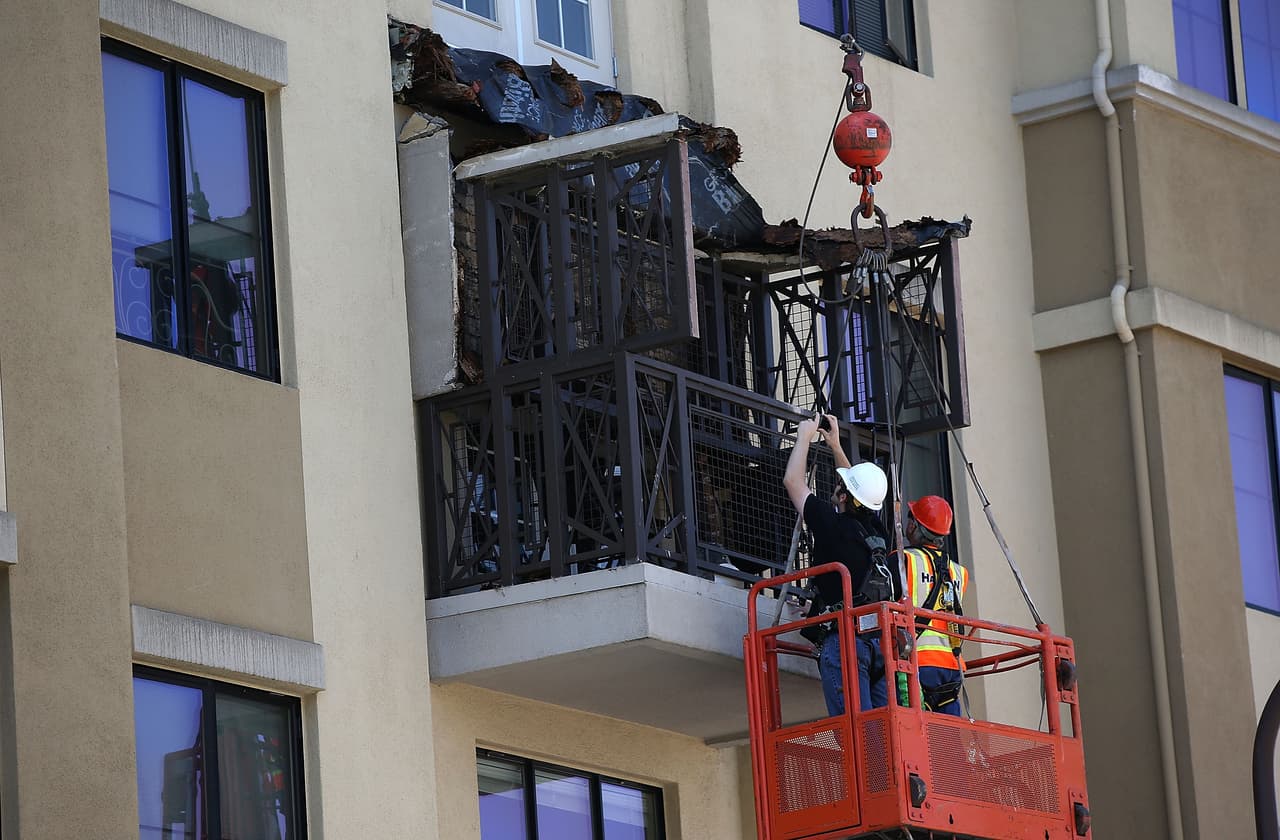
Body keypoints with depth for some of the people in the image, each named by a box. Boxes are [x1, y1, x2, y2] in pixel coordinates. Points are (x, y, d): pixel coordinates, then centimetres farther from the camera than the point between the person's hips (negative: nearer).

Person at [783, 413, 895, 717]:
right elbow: (860, 488, 36)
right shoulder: (877, 531, 15)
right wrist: (835, 445, 45)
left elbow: (792, 481, 9)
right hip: (882, 639, 6)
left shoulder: (835, 526, -3)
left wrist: (805, 436, 23)